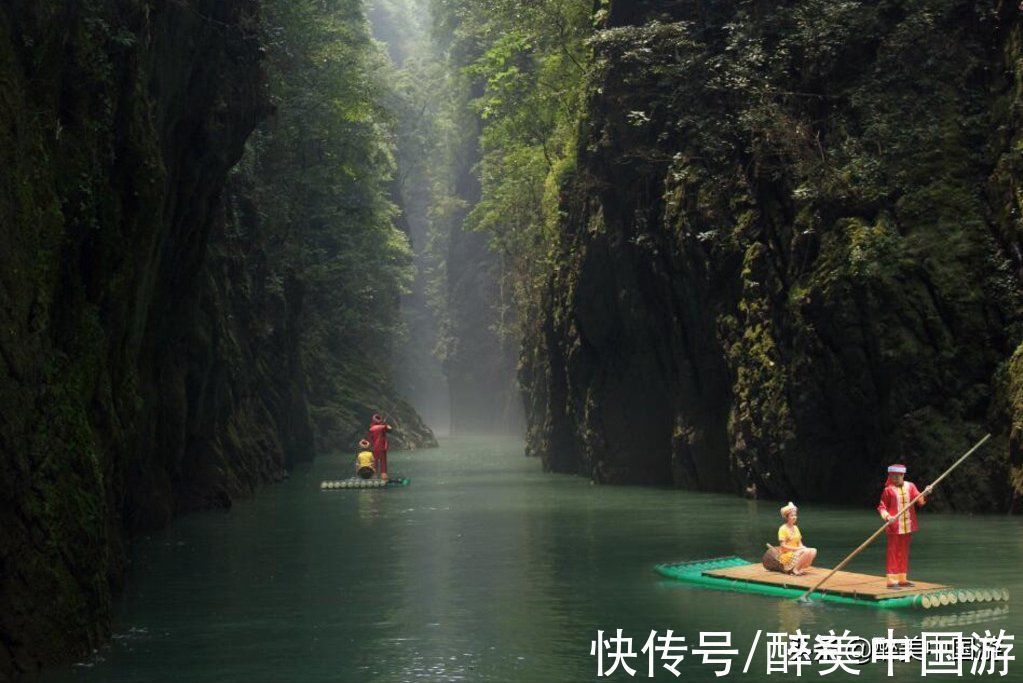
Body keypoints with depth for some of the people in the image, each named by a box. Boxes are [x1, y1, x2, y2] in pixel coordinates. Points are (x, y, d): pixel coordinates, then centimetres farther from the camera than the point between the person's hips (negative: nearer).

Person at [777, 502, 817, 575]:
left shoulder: (795, 528, 15)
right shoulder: (783, 529, -8)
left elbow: (800, 543, 15)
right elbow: (783, 546, -15)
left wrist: (802, 547, -8)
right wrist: (797, 549, -19)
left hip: (796, 552, 7)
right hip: (787, 555, -7)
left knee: (813, 551, -16)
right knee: (806, 552, -29)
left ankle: (802, 568, -10)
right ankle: (795, 569, -17)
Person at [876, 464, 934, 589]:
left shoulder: (910, 486, 6)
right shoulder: (888, 490, -6)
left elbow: (919, 501, -2)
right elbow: (882, 507, -4)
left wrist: (925, 494, -22)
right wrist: (888, 517, -22)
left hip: (907, 526, 5)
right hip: (894, 526, -5)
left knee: (904, 553, 13)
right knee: (893, 553, -3)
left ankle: (902, 579, 23)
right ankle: (892, 580, 1)